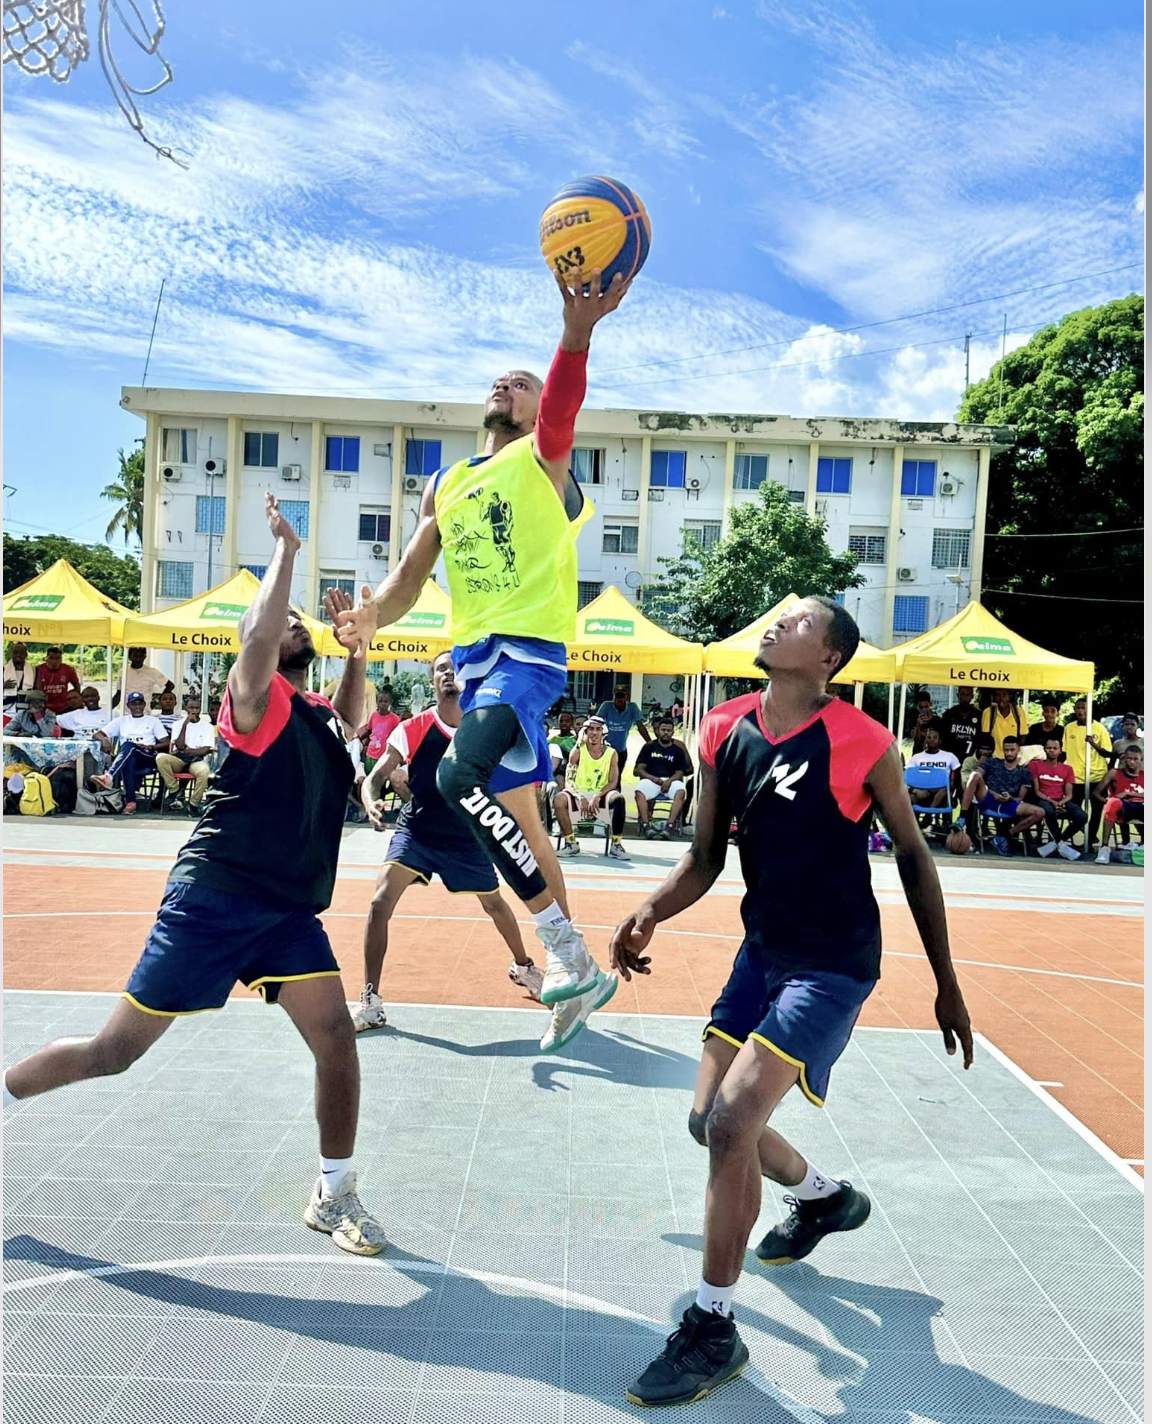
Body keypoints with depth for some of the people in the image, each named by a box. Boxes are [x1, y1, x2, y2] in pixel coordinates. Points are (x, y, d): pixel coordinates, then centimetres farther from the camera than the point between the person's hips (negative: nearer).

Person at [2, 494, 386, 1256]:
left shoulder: (320, 714, 11)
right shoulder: (257, 698, -10)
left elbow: (352, 717, 35)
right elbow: (259, 632, -30)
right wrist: (287, 546, -17)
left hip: (290, 913, 6)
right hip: (214, 900, -6)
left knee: (337, 1038, -5)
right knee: (116, 1050, 4)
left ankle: (334, 1195, 13)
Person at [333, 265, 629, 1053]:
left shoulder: (544, 456, 2)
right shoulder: (447, 485, 19)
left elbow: (564, 405, -21)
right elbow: (410, 576, 15)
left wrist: (577, 331, -42)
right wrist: (373, 617, -8)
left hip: (532, 649, -8)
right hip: (474, 654, 8)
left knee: (461, 776, -29)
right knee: (518, 814, 13)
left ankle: (564, 945, -16)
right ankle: (579, 968, 29)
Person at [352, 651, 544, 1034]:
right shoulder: (411, 729, -12)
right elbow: (376, 777, -13)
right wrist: (371, 803, -34)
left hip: (466, 837, 2)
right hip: (415, 832, -2)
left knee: (495, 904, 17)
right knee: (380, 902, -19)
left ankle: (522, 966, 47)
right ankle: (371, 1003, -7)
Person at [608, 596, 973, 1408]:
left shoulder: (862, 744, -17)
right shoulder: (726, 733, -3)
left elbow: (913, 858, -6)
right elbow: (705, 859, 3)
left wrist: (947, 984, -1)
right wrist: (651, 915, -16)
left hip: (834, 964, -6)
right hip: (764, 949, 7)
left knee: (732, 1120, -15)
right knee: (711, 1120, 15)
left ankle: (713, 1331, 6)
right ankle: (825, 1198, 46)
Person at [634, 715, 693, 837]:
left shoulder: (678, 750, 12)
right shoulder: (649, 747, 12)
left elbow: (680, 772, 4)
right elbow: (640, 769, 5)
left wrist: (669, 781, -18)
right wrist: (653, 778, -14)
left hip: (671, 781, 0)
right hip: (651, 779, 0)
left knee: (681, 792, -35)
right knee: (640, 792, -35)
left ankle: (670, 825, -41)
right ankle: (646, 825, -37)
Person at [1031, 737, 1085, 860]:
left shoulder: (1067, 768, 15)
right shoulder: (1035, 765, 7)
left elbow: (1069, 794, 7)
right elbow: (1036, 791, -1)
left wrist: (1061, 802, -16)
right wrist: (1052, 801, -16)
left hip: (1062, 802, 3)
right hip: (1044, 801, -3)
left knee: (1082, 817, -27)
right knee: (1049, 811, -41)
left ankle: (1055, 842, -10)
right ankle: (1061, 844, -21)